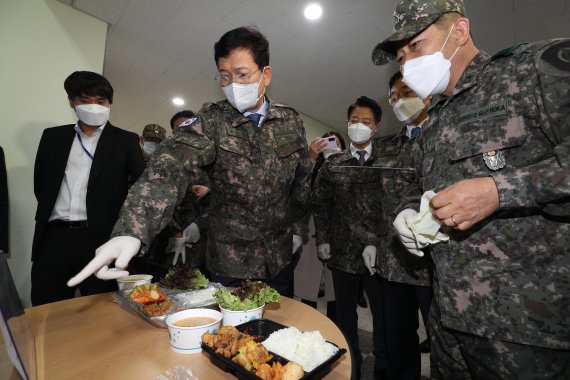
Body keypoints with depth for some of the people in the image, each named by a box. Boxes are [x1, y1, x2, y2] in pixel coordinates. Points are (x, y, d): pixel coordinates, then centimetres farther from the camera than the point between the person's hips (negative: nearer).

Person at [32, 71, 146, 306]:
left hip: (101, 238, -3)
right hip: (54, 237, 4)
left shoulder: (125, 140, 3)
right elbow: (41, 185, 18)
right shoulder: (53, 136, 14)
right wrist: (51, 216, 13)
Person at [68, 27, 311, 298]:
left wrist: (298, 229, 2)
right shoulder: (211, 121, -12)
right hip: (231, 259, -2)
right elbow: (172, 166, -28)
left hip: (282, 254, 3)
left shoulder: (291, 121, -2)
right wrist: (130, 231, -42)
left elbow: (302, 179, 5)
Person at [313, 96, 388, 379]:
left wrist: (378, 243, -9)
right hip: (342, 251, 2)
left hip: (378, 252, -1)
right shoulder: (332, 165, 6)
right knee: (345, 314, 15)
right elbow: (319, 204, 6)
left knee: (383, 313, 12)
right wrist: (322, 240, -1)